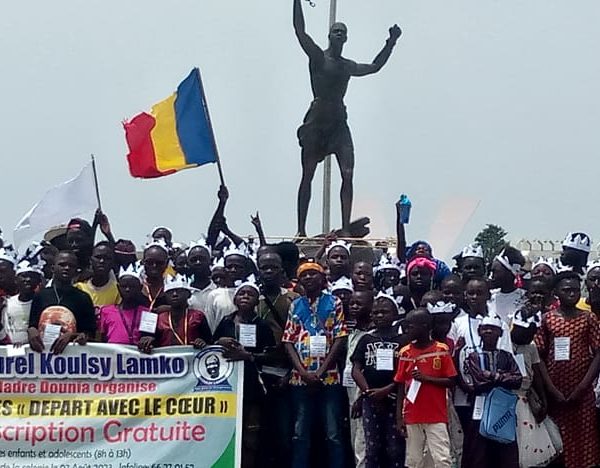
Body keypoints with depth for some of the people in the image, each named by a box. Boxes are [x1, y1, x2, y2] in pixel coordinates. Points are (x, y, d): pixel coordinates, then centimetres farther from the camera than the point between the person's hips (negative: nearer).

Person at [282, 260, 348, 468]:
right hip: (300, 378, 2)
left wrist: (321, 371, -10)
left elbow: (340, 338, -2)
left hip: (329, 377, -2)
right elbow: (289, 341, 6)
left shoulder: (334, 303, 4)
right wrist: (304, 372, -8)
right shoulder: (295, 306, 11)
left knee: (333, 434, -2)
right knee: (300, 433, 4)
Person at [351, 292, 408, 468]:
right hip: (370, 400, 3)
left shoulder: (403, 340, 2)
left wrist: (386, 390, -14)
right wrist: (368, 391, -7)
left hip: (395, 400, -3)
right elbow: (356, 369, 6)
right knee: (372, 448, 6)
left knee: (395, 449, 0)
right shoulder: (366, 339, 11)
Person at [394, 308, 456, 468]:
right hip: (412, 417, 3)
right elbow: (401, 387, 6)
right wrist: (399, 417, 2)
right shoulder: (405, 352, 4)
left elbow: (451, 381, -3)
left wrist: (426, 378, -16)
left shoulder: (441, 350, -3)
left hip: (437, 416, -3)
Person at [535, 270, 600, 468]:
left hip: (581, 392, 0)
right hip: (555, 391, 0)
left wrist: (583, 386, -9)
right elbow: (539, 357, 0)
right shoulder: (547, 319, 1)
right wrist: (551, 389, -7)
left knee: (584, 439, 1)